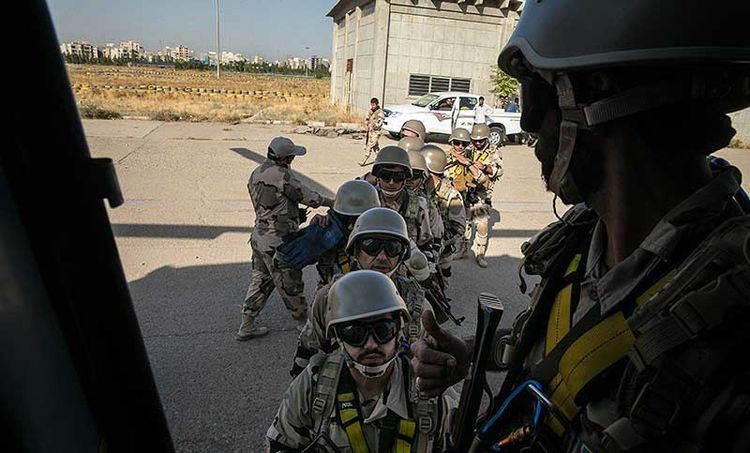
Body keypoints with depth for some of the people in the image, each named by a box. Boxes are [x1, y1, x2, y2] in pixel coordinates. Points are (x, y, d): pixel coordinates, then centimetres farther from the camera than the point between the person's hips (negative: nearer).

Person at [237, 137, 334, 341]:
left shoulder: (256, 174, 10)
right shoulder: (282, 174, -19)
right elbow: (308, 196, -13)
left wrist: (295, 212, 14)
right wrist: (332, 202, 1)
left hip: (259, 237, 9)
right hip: (277, 241, -9)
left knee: (260, 280, 19)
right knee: (290, 285, 7)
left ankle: (246, 326, 26)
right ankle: (304, 323, 26)